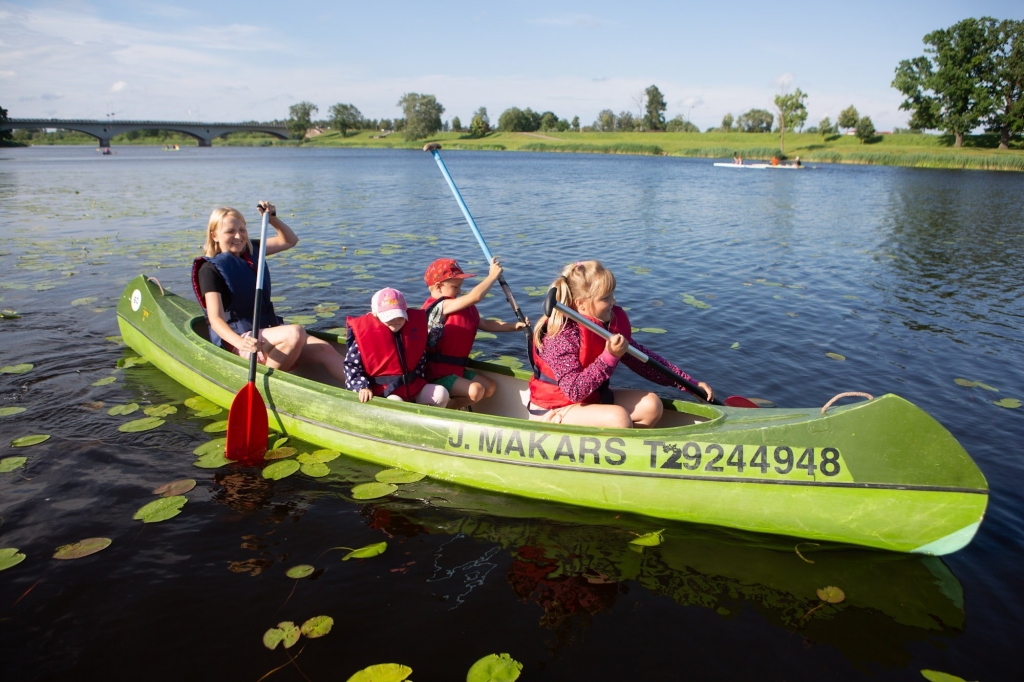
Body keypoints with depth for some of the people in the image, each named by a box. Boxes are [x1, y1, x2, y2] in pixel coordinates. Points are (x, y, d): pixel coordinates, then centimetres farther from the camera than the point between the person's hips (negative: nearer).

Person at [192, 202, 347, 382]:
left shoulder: (251, 251, 12)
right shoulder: (210, 269, -9)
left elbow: (290, 241, 21)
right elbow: (216, 319, -20)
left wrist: (272, 218, 2)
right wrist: (240, 342, -40)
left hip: (269, 330, 7)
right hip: (236, 338, -7)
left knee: (324, 349, -15)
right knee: (295, 332, -34)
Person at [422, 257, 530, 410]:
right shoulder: (439, 307, -20)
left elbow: (484, 324, 14)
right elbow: (475, 296, -28)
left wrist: (513, 326, 3)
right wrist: (493, 275, -16)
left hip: (457, 369, 10)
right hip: (438, 373, -10)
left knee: (490, 387, 5)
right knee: (476, 390, -23)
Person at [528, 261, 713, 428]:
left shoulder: (612, 321, -2)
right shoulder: (560, 334, -26)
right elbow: (574, 391, -31)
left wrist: (690, 383, 8)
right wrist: (610, 356, -35)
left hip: (592, 398, 8)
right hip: (554, 411, -8)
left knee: (651, 404, -5)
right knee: (618, 418, -29)